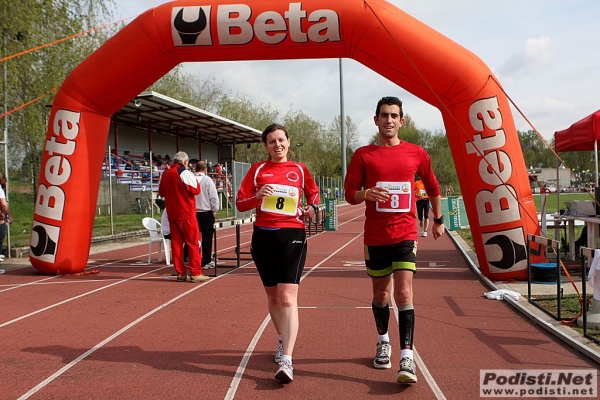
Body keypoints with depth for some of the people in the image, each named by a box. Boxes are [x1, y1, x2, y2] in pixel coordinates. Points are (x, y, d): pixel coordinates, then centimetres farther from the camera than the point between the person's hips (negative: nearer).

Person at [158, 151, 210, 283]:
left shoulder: (166, 174, 9)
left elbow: (161, 192, 19)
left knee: (176, 243, 8)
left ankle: (180, 273, 10)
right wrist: (195, 180, 3)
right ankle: (196, 273, -2)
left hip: (172, 214, 6)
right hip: (186, 214, -6)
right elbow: (196, 189, -14)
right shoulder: (185, 173, -10)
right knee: (193, 243, -1)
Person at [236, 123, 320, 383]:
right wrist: (257, 197, -16)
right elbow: (240, 203, 3)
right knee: (272, 295, 15)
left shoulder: (299, 169, 6)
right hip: (263, 236, 2)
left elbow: (313, 192, 23)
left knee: (287, 297, -14)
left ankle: (286, 361, -17)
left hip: (292, 235, -2)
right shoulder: (257, 169, 6)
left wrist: (311, 208, 3)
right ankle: (283, 340, 38)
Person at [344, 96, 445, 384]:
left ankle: (407, 358, -9)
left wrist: (438, 219, 25)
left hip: (405, 234, -1)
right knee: (381, 295, 14)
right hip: (375, 237, 1)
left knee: (404, 294, -12)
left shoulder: (416, 154, 3)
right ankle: (383, 342, 37)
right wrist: (366, 193, -22)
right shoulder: (363, 155, 0)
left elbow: (432, 187, 18)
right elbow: (350, 193, 0)